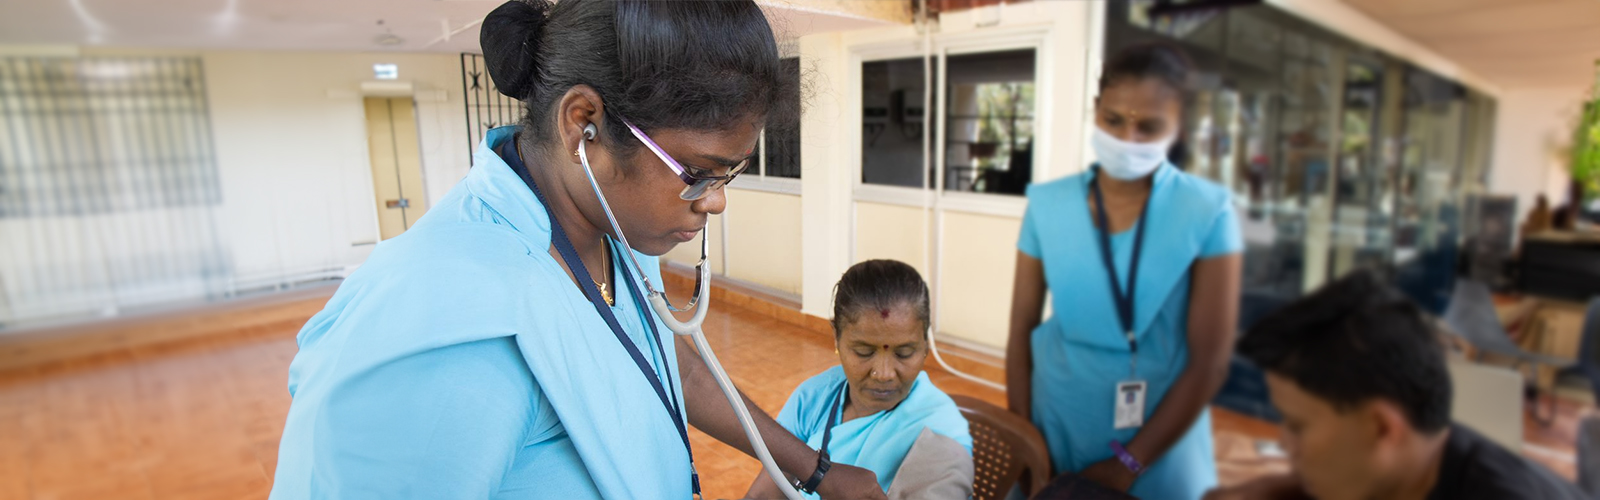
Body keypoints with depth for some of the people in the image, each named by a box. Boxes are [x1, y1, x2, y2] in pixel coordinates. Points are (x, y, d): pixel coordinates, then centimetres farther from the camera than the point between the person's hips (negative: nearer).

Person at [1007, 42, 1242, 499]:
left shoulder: (1208, 213, -10)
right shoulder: (1047, 205, -6)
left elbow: (1210, 361, -11)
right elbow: (1021, 331, -3)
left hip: (1160, 445, -1)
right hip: (1056, 427, 2)